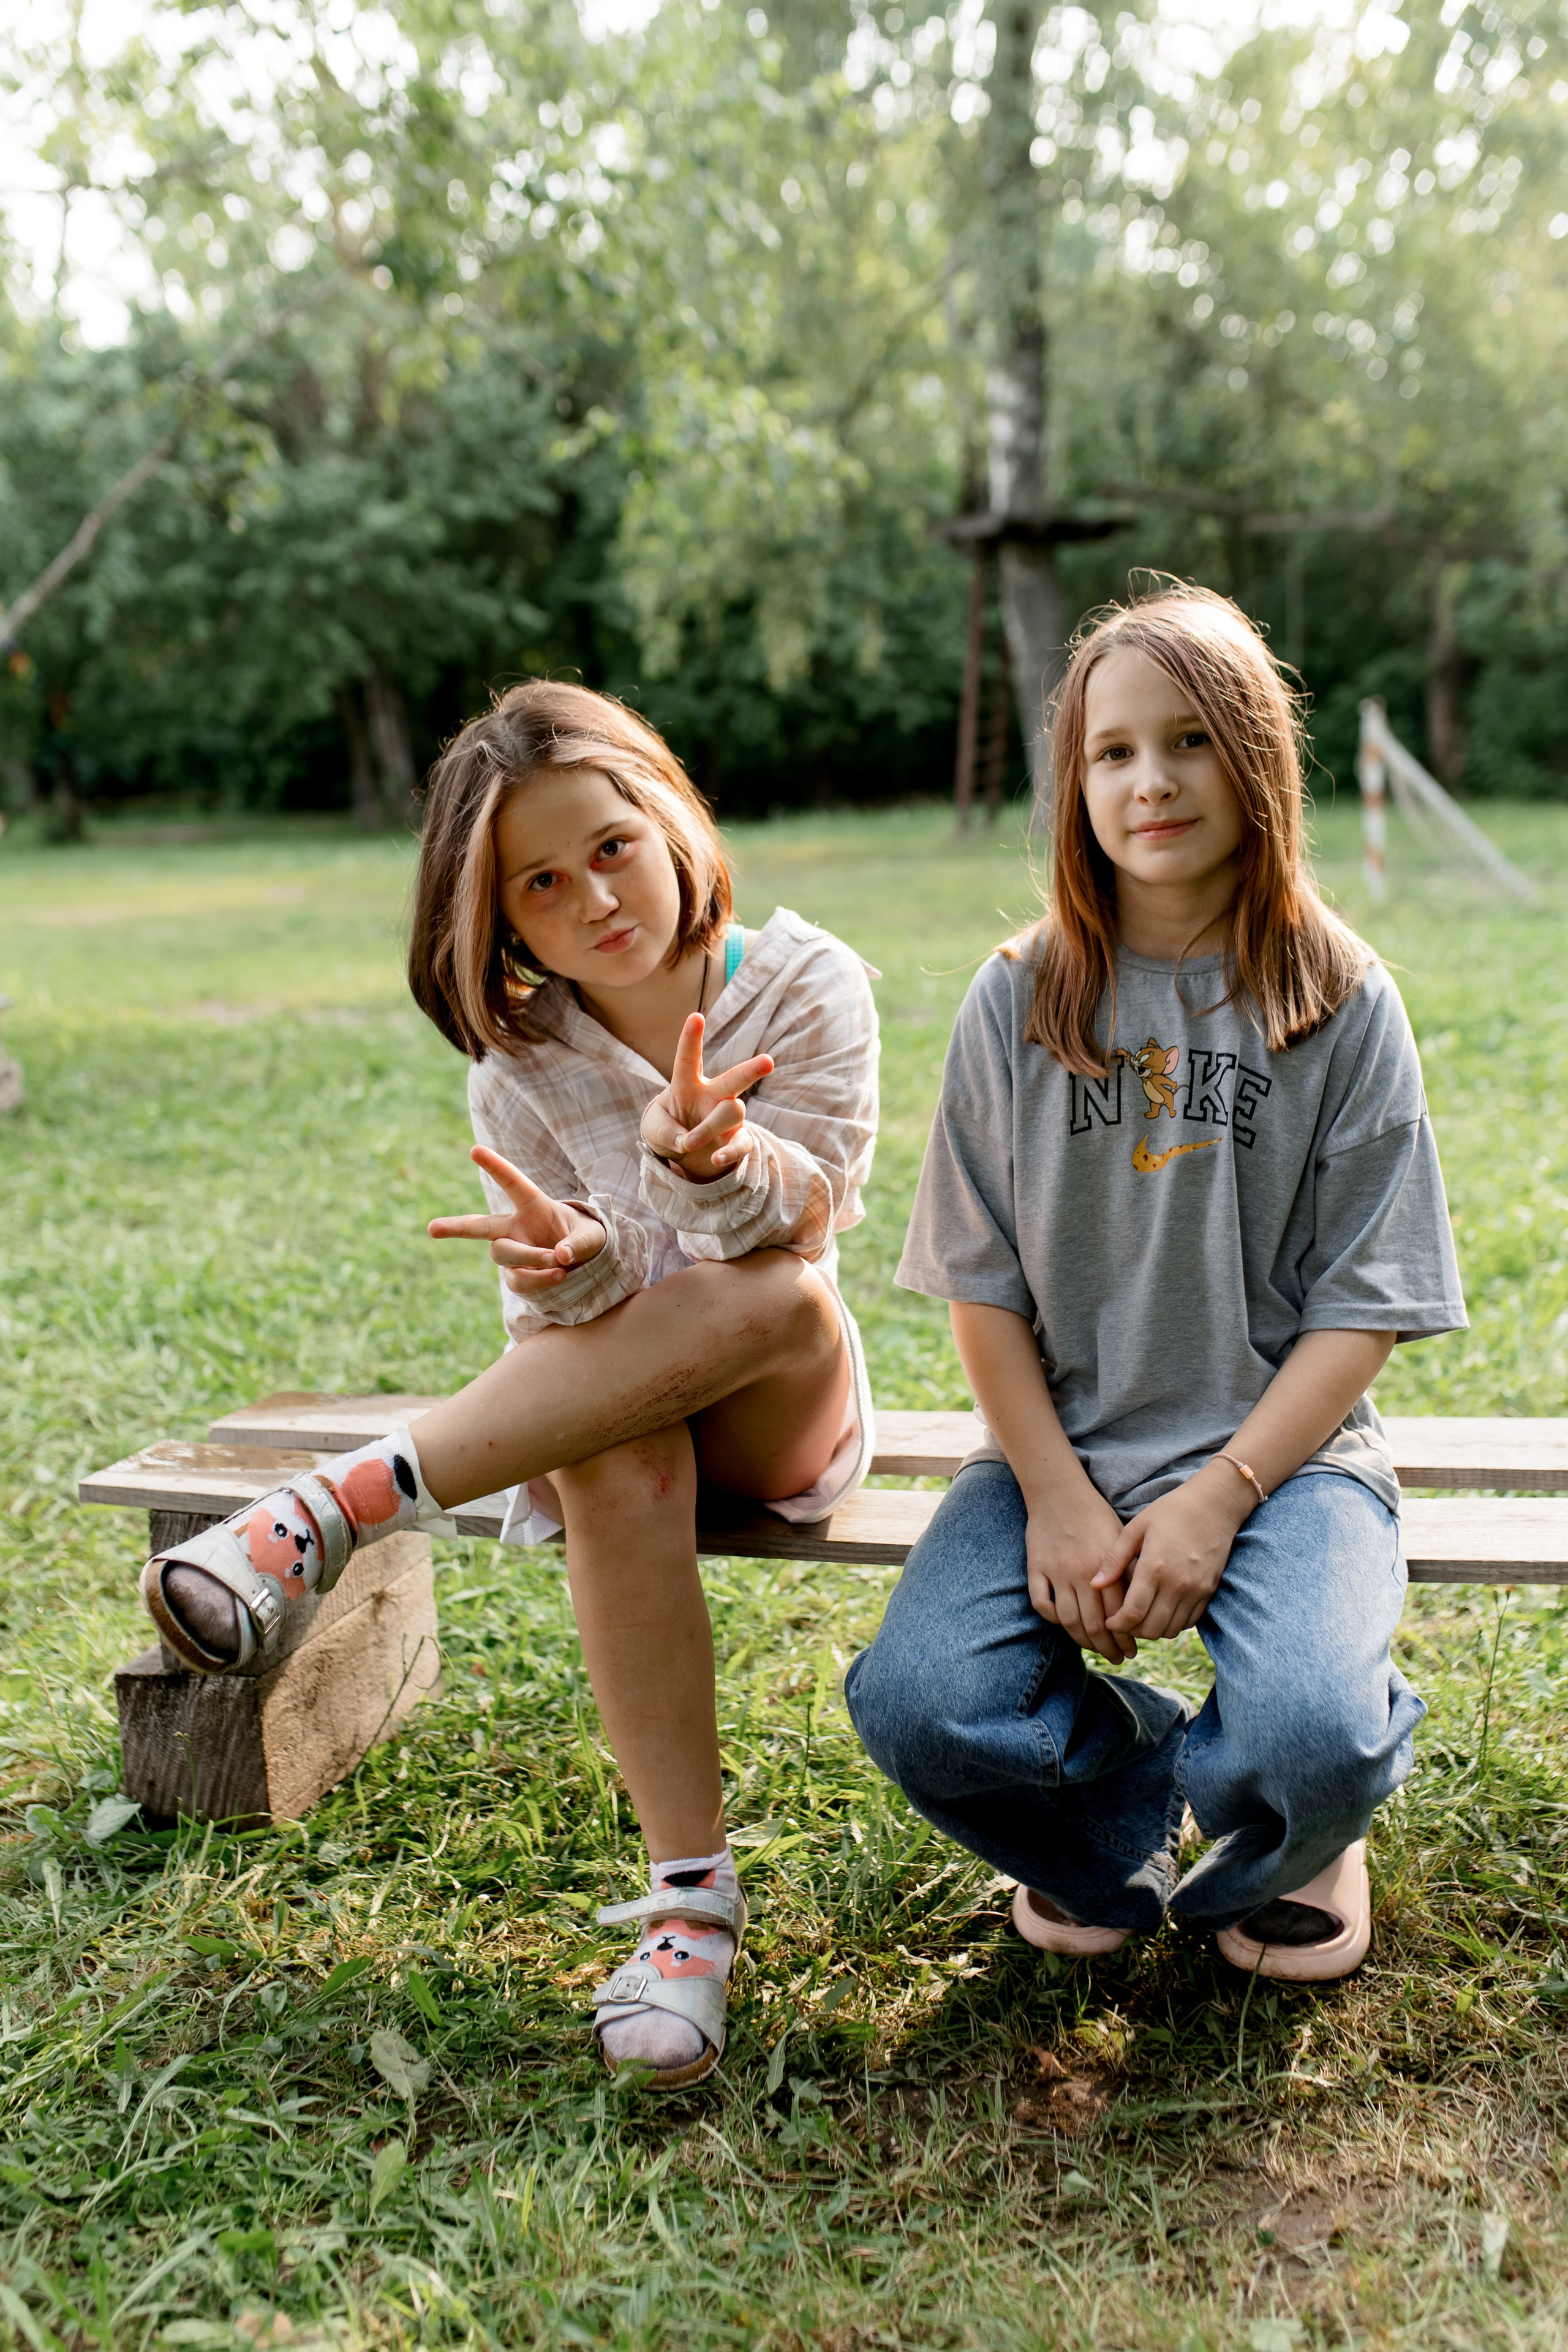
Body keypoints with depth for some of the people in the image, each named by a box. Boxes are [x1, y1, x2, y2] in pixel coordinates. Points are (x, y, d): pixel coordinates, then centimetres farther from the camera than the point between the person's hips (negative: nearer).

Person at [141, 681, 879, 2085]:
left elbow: (810, 1213, -17)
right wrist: (577, 1262, -32)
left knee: (785, 1300, -36)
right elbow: (560, 1317, -7)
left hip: (786, 1415, 0)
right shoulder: (524, 1064, -2)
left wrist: (715, 1159, -40)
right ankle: (691, 1894, -29)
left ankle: (352, 1503, -35)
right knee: (613, 1463, -37)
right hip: (602, 1414, 1)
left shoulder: (806, 983, -6)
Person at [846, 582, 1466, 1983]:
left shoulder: (1344, 1003, 1)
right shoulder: (1019, 1002, 4)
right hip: (1061, 1447, 2)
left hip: (1282, 1448, -1)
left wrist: (1217, 1498, -14)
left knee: (1308, 1745, -28)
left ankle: (1287, 1839, 13)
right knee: (915, 1705, -23)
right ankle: (1129, 1812, 13)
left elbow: (1362, 1307, -3)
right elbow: (983, 1285, 3)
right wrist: (1057, 1498, -9)